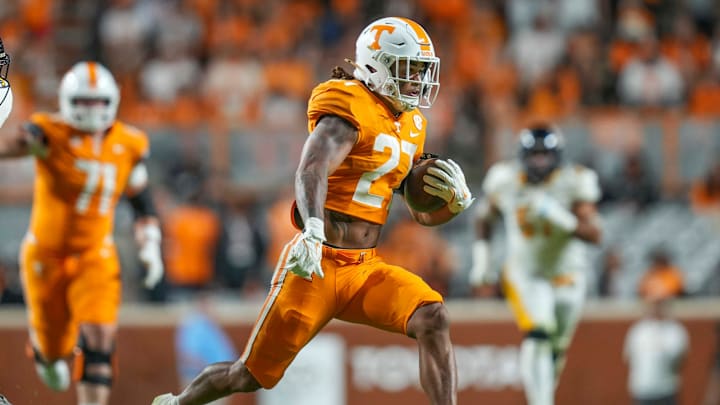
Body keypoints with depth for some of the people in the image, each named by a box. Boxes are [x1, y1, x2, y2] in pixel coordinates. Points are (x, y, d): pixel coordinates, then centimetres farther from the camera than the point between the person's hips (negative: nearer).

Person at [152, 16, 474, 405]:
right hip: (319, 263, -6)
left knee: (432, 318, -21)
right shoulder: (351, 109, -13)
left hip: (365, 269, 6)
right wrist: (313, 231, -48)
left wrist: (455, 197, -2)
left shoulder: (410, 126, 13)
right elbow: (311, 170, -31)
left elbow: (424, 214, 21)